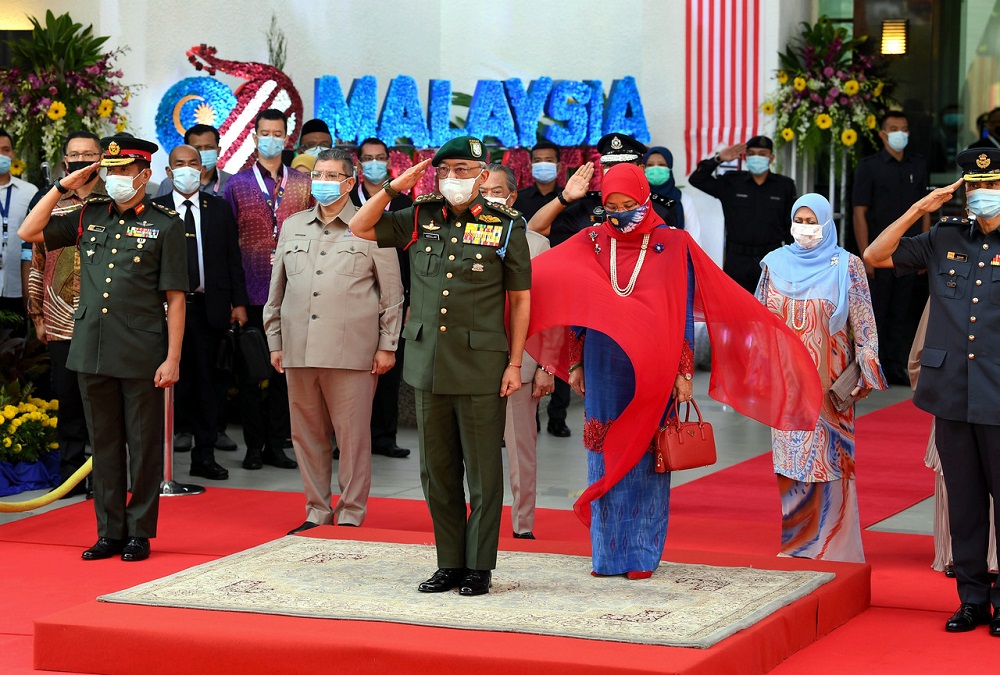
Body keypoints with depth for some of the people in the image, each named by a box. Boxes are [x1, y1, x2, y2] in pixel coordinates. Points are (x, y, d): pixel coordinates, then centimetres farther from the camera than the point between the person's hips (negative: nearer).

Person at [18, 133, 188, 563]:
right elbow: (29, 233, 13)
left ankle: (139, 533, 12)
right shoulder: (89, 216, 11)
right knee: (104, 445, 10)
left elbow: (175, 298, -3)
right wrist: (62, 188, 6)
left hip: (142, 357, -4)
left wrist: (172, 359, -8)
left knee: (143, 446, 3)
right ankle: (110, 532, 17)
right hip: (91, 350, 4)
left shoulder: (165, 225, -1)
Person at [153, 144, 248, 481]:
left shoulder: (220, 209, 10)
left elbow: (233, 260, 9)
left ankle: (205, 455, 12)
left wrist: (239, 302, 3)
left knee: (209, 382, 5)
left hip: (210, 308, 2)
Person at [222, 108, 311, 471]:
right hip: (252, 292, -1)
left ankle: (276, 444, 13)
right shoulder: (237, 184, 4)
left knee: (285, 370, 5)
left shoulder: (302, 184, 8)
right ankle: (254, 446, 10)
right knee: (250, 372, 3)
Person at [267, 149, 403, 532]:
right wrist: (275, 342, 14)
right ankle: (317, 511, 16)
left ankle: (351, 515, 5)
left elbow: (392, 294, 3)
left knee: (353, 436, -3)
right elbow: (276, 290, 20)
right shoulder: (293, 227, 16)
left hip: (351, 351, -4)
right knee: (307, 435, 7)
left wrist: (387, 346, -1)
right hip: (299, 350, 4)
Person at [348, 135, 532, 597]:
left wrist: (514, 363, -3)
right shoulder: (420, 218, 8)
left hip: (481, 368, -4)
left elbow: (520, 299, 2)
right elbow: (360, 228, 14)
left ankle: (479, 567, 9)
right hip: (428, 365, 4)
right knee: (437, 471, 9)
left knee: (482, 472, 0)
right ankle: (449, 563, 18)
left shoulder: (506, 226, -1)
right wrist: (392, 189, 0)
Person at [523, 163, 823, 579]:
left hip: (650, 369, -2)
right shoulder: (592, 244, 7)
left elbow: (683, 314, 0)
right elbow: (578, 306, 13)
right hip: (604, 368, 3)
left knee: (645, 460, -1)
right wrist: (575, 363, 10)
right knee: (605, 459, 4)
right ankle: (608, 554, 10)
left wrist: (683, 372, -5)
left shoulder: (672, 246, 0)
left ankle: (641, 555, 4)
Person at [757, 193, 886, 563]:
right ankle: (796, 541, 11)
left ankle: (832, 544, 3)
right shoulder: (776, 263, 8)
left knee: (831, 459, -3)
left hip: (829, 381, -3)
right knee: (790, 460, 3)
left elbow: (863, 324, -3)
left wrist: (864, 373, -10)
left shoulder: (847, 266, 0)